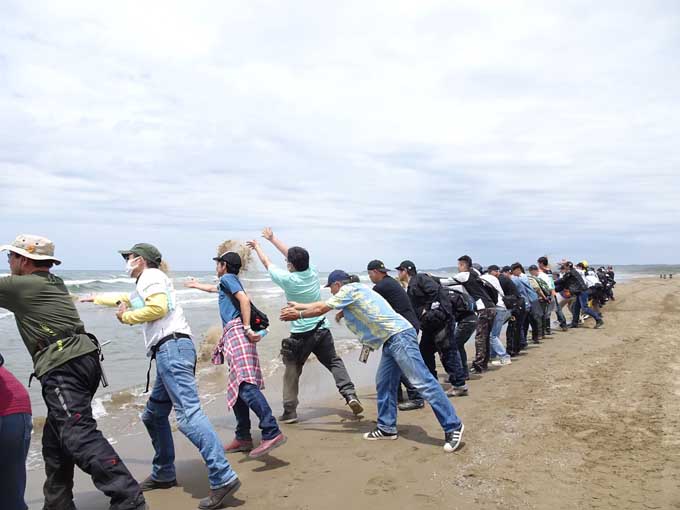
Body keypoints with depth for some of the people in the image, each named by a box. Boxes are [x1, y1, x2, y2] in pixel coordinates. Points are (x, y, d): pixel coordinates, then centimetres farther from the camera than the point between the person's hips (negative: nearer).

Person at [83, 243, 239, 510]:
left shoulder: (150, 275, 2)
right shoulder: (143, 284, 30)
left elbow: (158, 307, -16)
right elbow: (125, 299, 51)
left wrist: (126, 317, -1)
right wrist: (96, 299, 65)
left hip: (172, 348, -10)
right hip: (169, 353, 10)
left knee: (188, 414, -19)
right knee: (153, 415, 18)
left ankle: (223, 479, -25)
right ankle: (163, 475, 30)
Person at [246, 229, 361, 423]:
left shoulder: (288, 279, -13)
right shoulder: (313, 272, 0)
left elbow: (267, 263, 4)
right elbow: (291, 253, 13)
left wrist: (257, 246, 23)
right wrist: (272, 238, 24)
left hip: (300, 334, -3)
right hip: (322, 330, 4)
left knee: (291, 372, 10)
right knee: (335, 363, 11)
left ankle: (290, 411, 13)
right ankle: (350, 394, -7)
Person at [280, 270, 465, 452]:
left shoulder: (349, 290, -4)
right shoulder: (353, 293, 24)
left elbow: (320, 309, 3)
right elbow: (322, 305, 34)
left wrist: (297, 315, 18)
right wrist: (297, 306, 40)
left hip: (399, 335, -10)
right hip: (391, 340, 10)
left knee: (422, 382, -12)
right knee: (384, 384, 12)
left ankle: (453, 427, -11)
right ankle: (387, 428, 20)